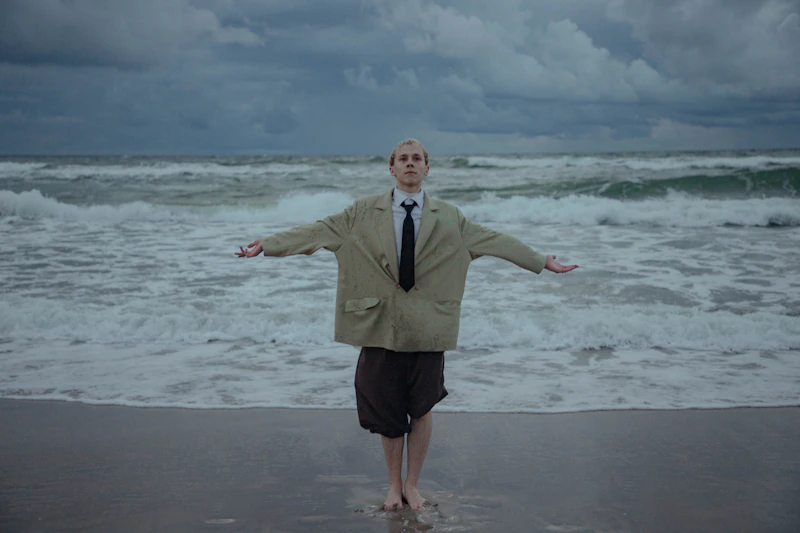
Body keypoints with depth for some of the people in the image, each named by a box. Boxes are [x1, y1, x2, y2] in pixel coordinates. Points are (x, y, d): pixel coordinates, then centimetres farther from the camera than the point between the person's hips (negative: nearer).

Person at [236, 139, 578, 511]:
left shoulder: (449, 218, 6)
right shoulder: (363, 213, 4)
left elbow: (495, 241, 9)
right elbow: (316, 232, 1)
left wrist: (542, 262, 8)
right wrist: (266, 245, -5)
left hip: (427, 327, 0)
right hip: (380, 325, 0)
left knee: (421, 410, 7)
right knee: (385, 410, 8)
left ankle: (412, 484, 25)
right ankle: (394, 485, 26)